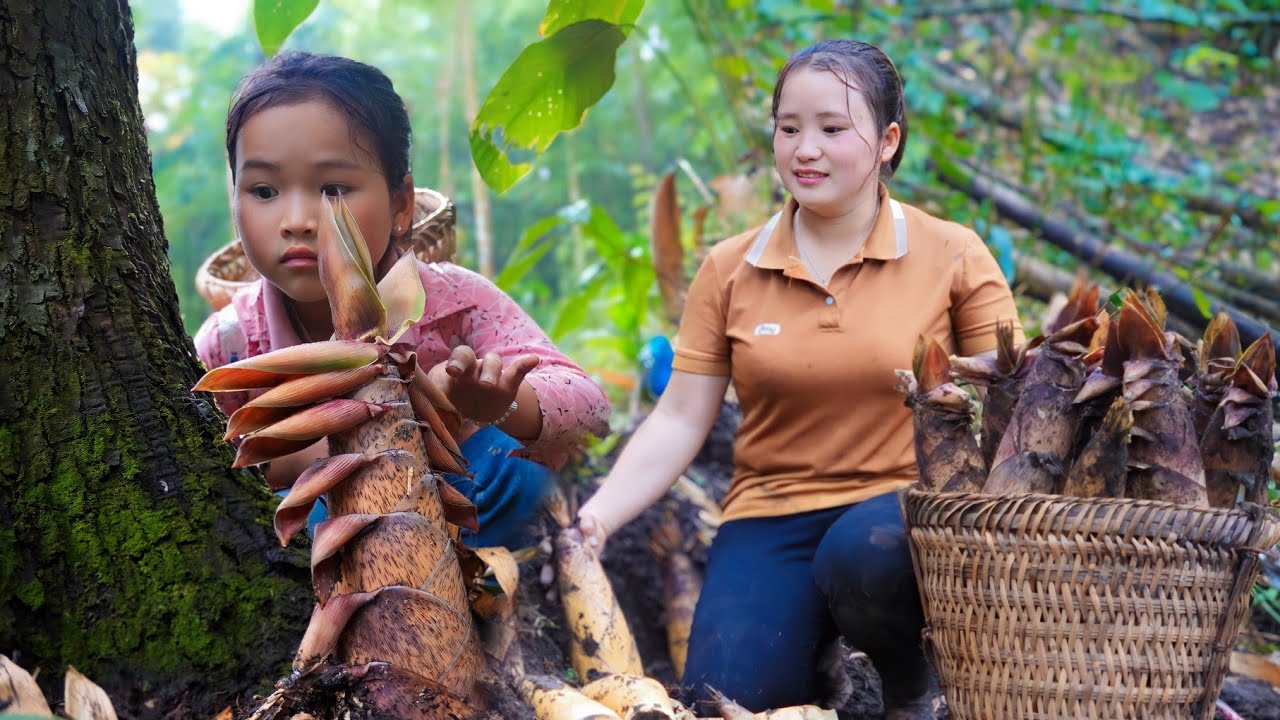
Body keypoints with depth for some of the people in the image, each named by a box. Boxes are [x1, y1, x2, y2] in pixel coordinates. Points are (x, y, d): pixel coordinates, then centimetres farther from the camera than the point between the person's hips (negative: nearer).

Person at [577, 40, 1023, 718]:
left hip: (899, 507, -1)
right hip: (770, 519, 1)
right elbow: (678, 421, 2)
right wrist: (596, 517, -13)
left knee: (866, 551, -36)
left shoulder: (953, 257, -1)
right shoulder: (728, 270, 5)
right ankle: (820, 661, 15)